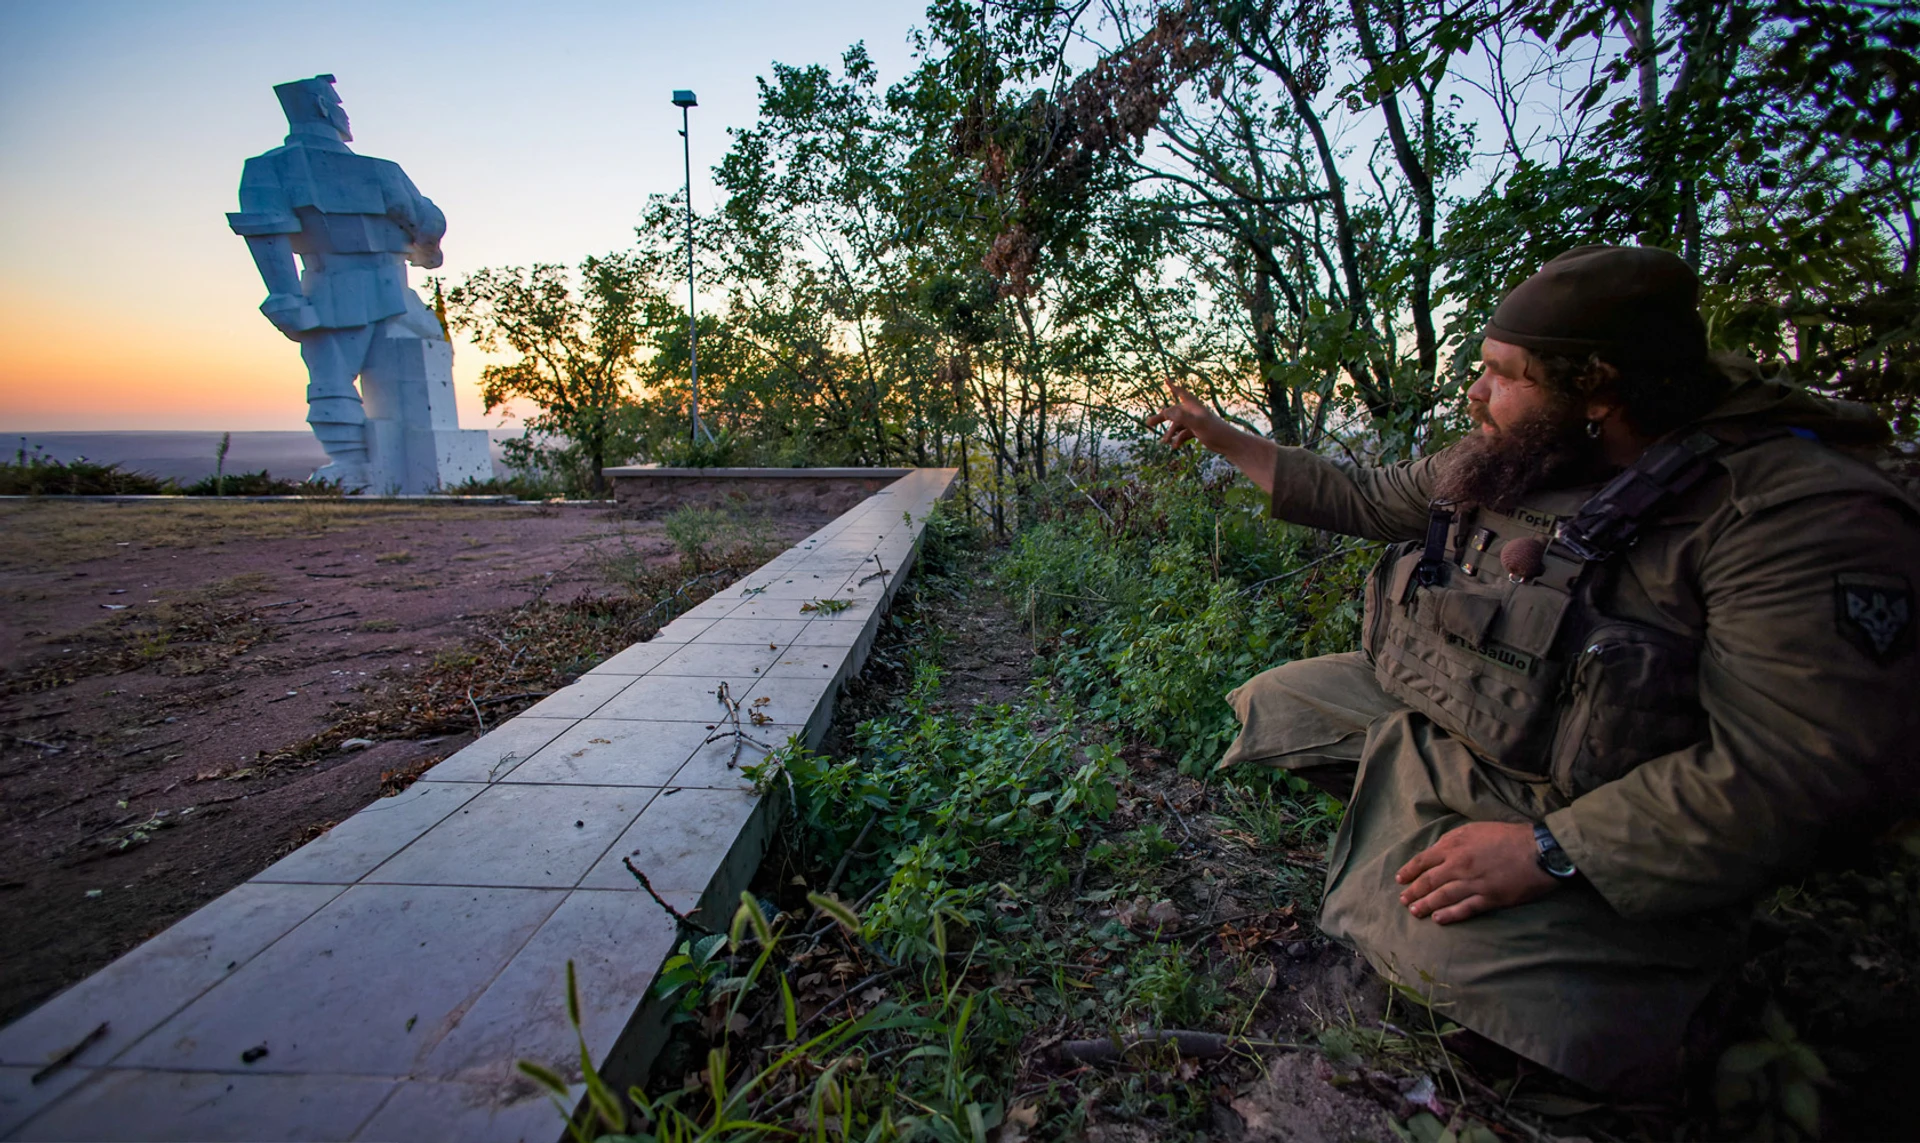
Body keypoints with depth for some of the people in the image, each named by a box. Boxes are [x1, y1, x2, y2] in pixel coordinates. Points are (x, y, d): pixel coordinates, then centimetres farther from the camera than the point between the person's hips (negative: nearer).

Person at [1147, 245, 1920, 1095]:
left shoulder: (1805, 515, -22)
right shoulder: (1496, 467, 1)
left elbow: (1808, 762, -27)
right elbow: (1358, 496, 15)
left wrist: (1550, 850, -30)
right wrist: (1220, 437, 18)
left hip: (1590, 828, -6)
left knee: (1447, 951, -28)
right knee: (1273, 700, 9)